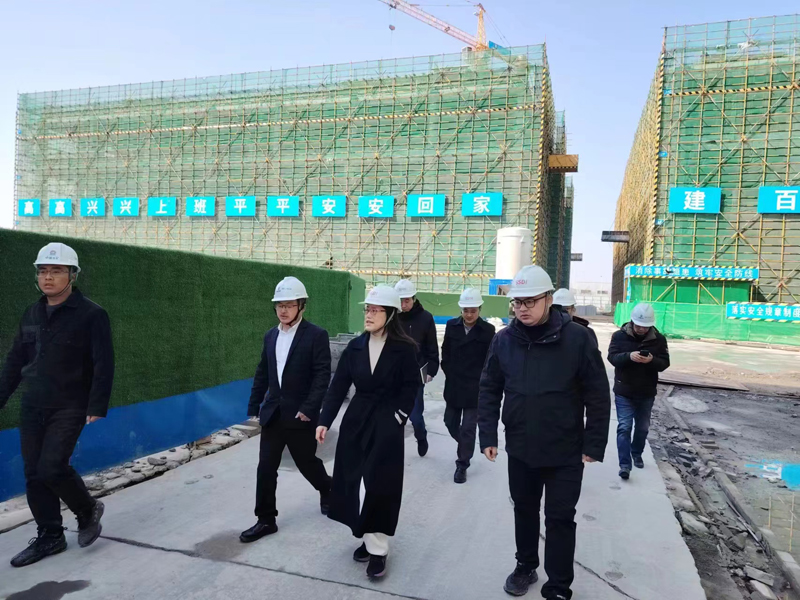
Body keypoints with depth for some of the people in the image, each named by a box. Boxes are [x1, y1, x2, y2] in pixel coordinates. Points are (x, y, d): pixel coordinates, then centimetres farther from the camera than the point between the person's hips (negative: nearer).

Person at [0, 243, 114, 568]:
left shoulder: (91, 315, -10)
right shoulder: (31, 314, 9)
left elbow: (103, 365, -13)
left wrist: (97, 407, -19)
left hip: (69, 408, -6)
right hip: (31, 408, 6)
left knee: (52, 468, -13)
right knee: (34, 475, 8)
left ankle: (88, 510, 15)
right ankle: (49, 537, 24)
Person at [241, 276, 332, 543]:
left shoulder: (316, 335, -11)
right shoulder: (270, 336, 8)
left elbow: (322, 376, -15)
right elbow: (262, 374, 13)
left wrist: (308, 409, -21)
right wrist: (254, 407, 10)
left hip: (300, 415, -5)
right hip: (273, 414, 5)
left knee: (307, 463, 12)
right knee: (266, 469, 6)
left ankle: (328, 491, 41)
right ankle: (266, 520, 20)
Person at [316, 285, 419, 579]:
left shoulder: (404, 349, -10)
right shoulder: (355, 347, 2)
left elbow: (410, 389, -6)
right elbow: (338, 386, 1)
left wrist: (396, 417, -10)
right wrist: (324, 421, -4)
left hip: (387, 425, -4)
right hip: (356, 421, 5)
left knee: (378, 485, -2)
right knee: (356, 482, 9)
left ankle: (378, 549, 13)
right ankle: (368, 537, 28)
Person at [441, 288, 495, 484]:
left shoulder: (488, 330, -9)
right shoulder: (451, 326, 0)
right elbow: (445, 352, 9)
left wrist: (482, 381, -5)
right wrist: (448, 372, 4)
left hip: (475, 388, -4)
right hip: (453, 386, 4)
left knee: (468, 428, 2)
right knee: (451, 422, 15)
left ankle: (462, 465, 16)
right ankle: (466, 447, 43)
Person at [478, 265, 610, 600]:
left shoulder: (577, 338, -14)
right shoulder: (503, 340, -5)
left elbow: (598, 396, -9)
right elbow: (489, 391, 2)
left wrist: (594, 444, -8)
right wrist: (488, 436, -2)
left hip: (565, 452, -3)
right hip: (520, 449, 3)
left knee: (560, 519, 8)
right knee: (524, 510, 20)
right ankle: (526, 567, 41)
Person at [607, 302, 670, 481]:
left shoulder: (659, 339, -3)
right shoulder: (619, 336, -8)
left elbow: (664, 363, -5)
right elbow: (612, 357, -15)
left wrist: (652, 360, -27)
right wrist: (628, 356, -35)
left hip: (647, 393, 3)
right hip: (624, 392, -2)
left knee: (642, 427, 17)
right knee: (624, 427, -7)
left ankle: (637, 454, 39)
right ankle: (624, 464, -6)